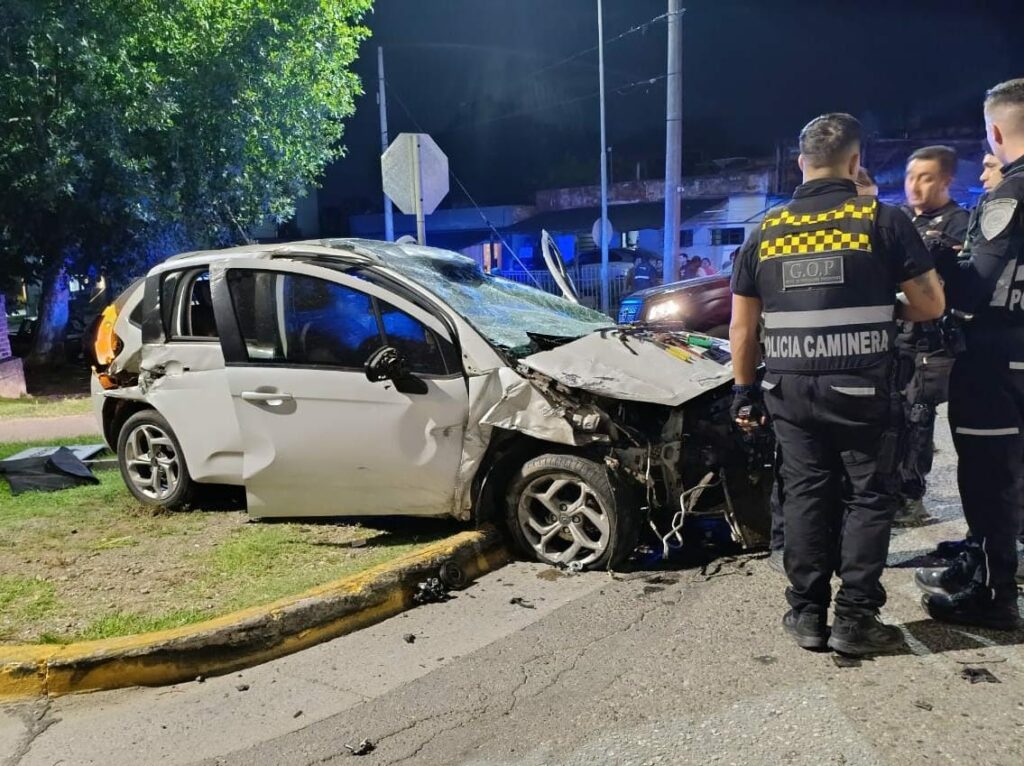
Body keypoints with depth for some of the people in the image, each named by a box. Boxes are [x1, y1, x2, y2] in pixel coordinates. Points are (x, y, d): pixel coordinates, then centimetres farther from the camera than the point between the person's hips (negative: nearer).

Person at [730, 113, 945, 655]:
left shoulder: (767, 231, 5)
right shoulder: (883, 220, -3)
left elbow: (743, 325, 6)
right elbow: (931, 304, -3)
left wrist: (745, 390, 13)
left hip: (790, 388, 3)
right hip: (860, 386, -3)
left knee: (806, 496, 11)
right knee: (867, 497, 9)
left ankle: (807, 614, 16)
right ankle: (855, 619, 12)